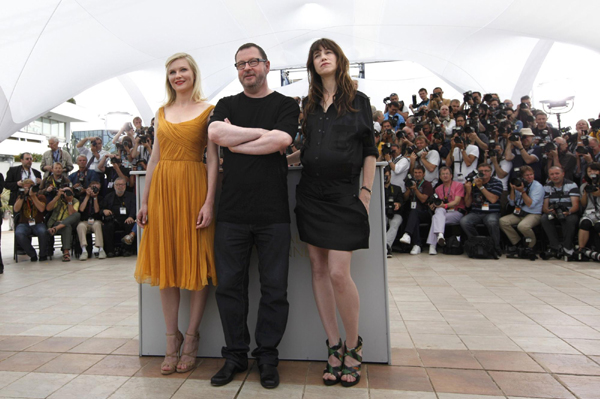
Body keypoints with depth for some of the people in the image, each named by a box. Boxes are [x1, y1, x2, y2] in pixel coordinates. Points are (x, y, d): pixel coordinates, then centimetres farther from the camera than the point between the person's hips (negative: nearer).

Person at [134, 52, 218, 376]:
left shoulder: (208, 110, 2)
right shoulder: (162, 113, 15)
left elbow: (213, 159, -5)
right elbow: (154, 158, 13)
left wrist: (209, 201, -14)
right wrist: (144, 200, 7)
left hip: (193, 188, -4)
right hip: (162, 188, 5)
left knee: (196, 264, 1)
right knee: (166, 264, 7)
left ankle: (191, 339, 15)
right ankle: (172, 340, 20)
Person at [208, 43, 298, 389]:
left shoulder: (286, 105, 8)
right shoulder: (227, 105, 16)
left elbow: (281, 140, -11)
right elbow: (216, 133, -6)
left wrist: (234, 144, -4)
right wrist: (263, 133, -5)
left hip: (273, 214, -2)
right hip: (232, 213, 2)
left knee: (275, 289, 4)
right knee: (229, 286, 7)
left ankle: (267, 357, 22)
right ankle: (236, 355, 24)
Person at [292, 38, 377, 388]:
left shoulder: (358, 101, 6)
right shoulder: (310, 104, 15)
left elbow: (369, 151, 2)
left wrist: (365, 192, -4)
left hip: (344, 195, -4)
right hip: (311, 194, 4)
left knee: (339, 272, -10)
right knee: (319, 270, 5)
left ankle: (354, 345, 14)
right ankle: (334, 347, 17)